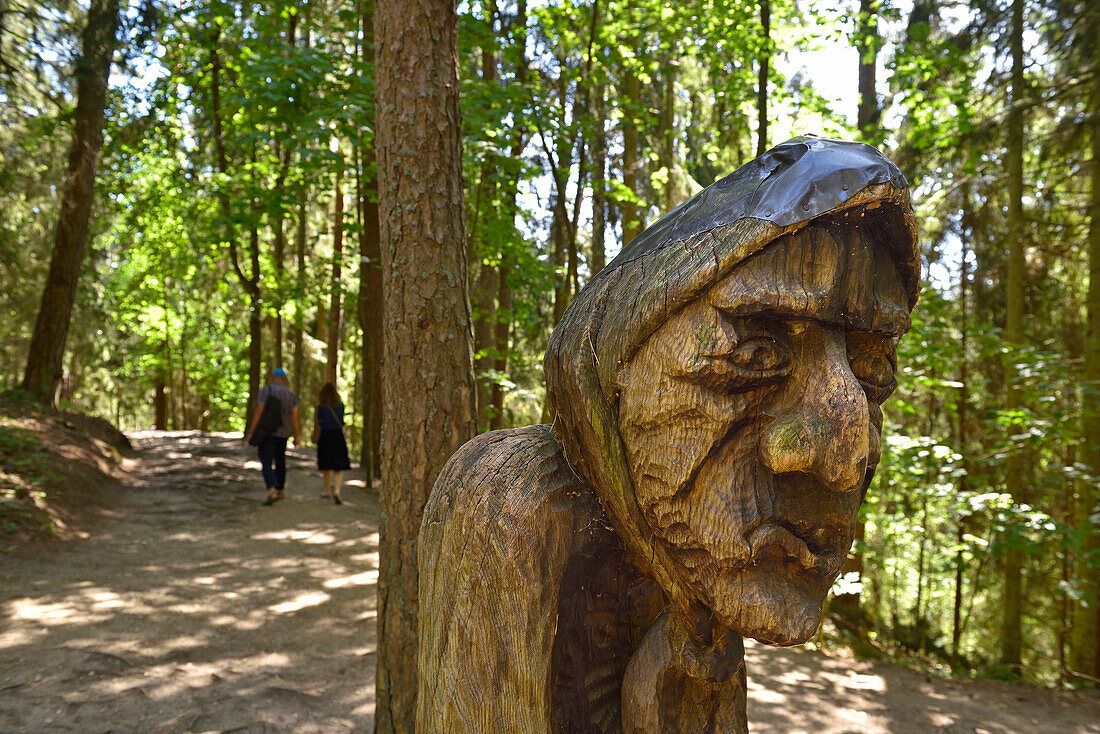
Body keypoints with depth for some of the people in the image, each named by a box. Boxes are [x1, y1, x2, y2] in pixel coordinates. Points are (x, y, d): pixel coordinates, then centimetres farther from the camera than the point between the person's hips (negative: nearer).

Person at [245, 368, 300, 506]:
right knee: (280, 461, 20)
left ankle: (272, 493, -26)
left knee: (266, 465, -8)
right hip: (282, 434, 4)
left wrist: (251, 432, -14)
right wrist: (296, 436, 5)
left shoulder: (265, 390, -9)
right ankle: (280, 491, 31)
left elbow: (258, 411, -16)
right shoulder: (291, 394, 3)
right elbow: (295, 417, -1)